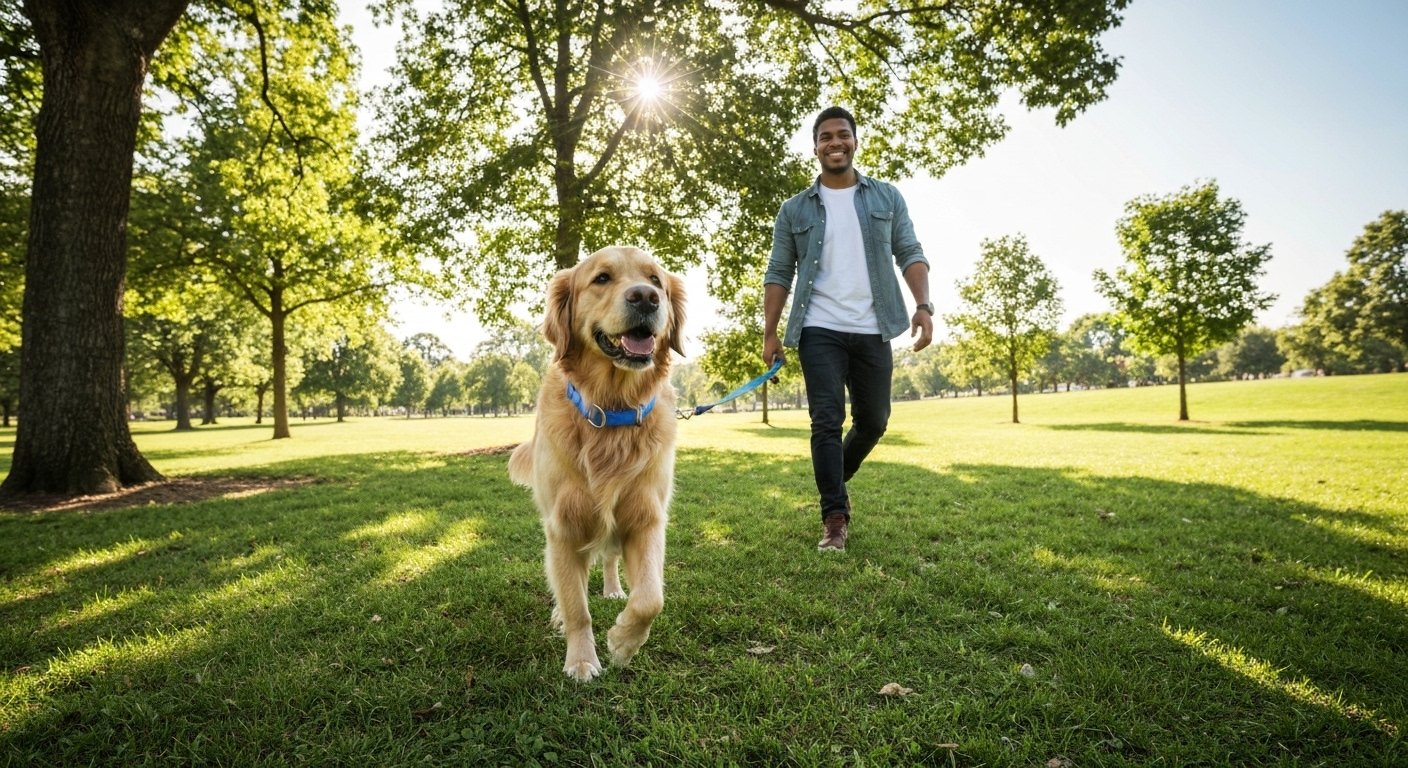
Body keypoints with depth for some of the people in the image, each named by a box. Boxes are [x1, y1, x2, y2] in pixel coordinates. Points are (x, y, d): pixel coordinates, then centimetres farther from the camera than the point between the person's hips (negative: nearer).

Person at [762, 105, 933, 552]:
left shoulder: (887, 198, 11)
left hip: (872, 331, 2)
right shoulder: (795, 210, 9)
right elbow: (778, 275, 7)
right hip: (819, 331, -2)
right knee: (827, 422, -7)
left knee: (872, 421, 11)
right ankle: (835, 518, -2)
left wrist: (924, 305, -10)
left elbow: (910, 254, 6)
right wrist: (770, 333, -1)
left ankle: (836, 482, 37)